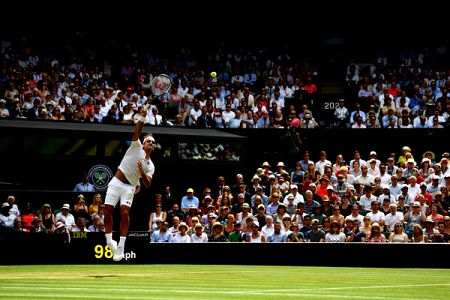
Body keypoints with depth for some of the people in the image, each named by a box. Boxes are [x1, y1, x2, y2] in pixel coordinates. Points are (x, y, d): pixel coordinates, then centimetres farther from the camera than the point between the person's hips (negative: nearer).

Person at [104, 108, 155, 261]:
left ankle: (120, 247, -17)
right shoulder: (136, 147, 7)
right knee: (108, 210, -9)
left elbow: (148, 184, 0)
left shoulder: (150, 166, 11)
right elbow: (137, 132, -9)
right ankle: (109, 241, 6)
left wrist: (142, 172, -19)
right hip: (116, 183, -1)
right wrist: (142, 118, -24)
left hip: (129, 187, 1)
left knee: (125, 212, -18)